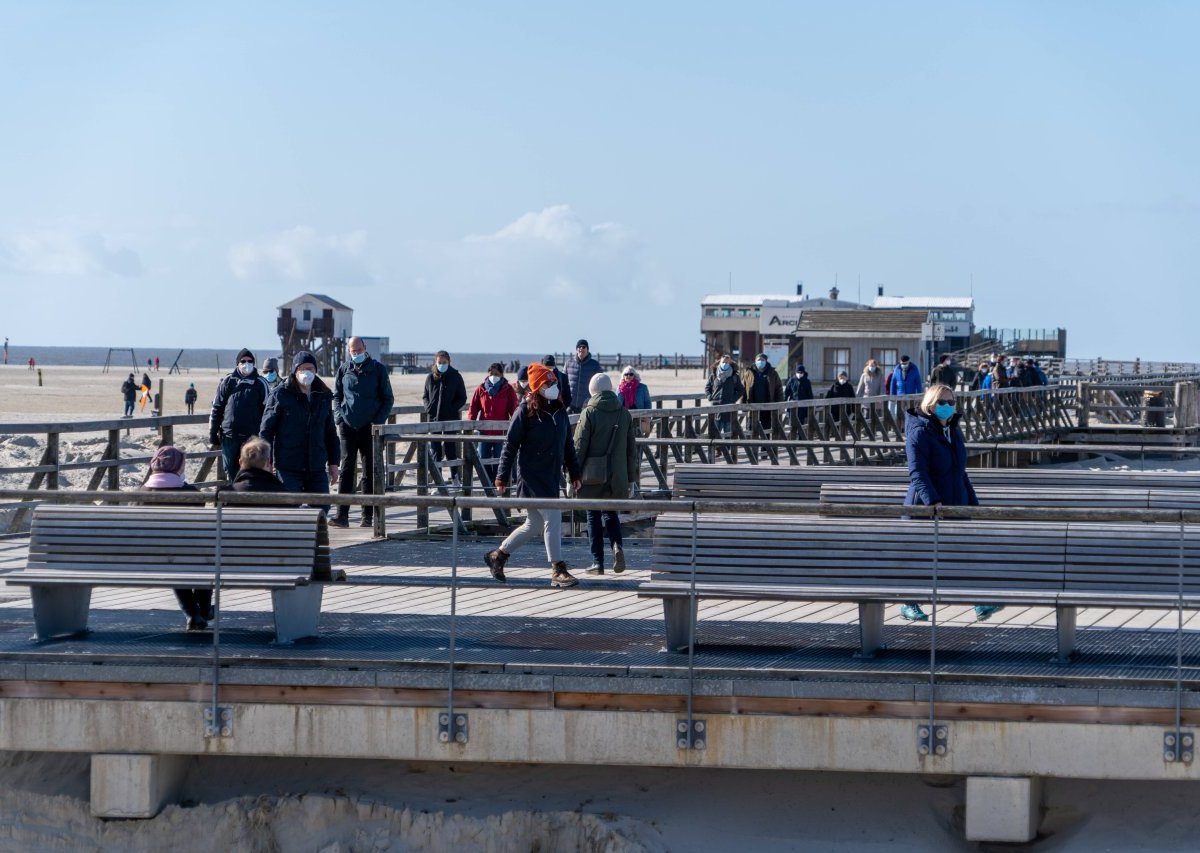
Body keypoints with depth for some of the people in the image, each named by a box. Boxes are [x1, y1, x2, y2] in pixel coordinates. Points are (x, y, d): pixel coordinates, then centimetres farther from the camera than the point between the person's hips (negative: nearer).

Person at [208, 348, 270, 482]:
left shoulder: (260, 383, 4)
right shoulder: (227, 382, 7)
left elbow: (267, 410, 2)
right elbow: (216, 409, 7)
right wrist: (213, 434, 3)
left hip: (252, 436, -2)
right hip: (229, 436, 2)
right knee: (231, 471, 7)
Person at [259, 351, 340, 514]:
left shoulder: (324, 397, 12)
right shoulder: (280, 396, -2)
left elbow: (330, 432, 19)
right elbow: (266, 430, -2)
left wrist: (333, 462, 15)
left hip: (317, 469, 4)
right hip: (288, 468, -4)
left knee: (322, 508, 2)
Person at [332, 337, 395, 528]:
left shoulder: (378, 370, 1)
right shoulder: (343, 370, 8)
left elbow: (388, 399, 4)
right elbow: (337, 396, 17)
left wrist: (379, 420, -8)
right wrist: (339, 417, 0)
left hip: (370, 428, -1)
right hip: (348, 427, 1)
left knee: (370, 473, 5)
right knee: (346, 470, -7)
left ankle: (368, 516, 11)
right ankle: (341, 515, -11)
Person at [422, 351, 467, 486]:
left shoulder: (455, 377, 0)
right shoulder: (431, 377, 7)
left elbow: (462, 398, 1)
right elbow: (425, 396, 14)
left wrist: (453, 408, -15)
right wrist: (428, 407, -6)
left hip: (451, 419, -3)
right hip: (434, 419, 3)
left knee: (450, 450, -1)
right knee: (436, 451, 3)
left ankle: (455, 478, 8)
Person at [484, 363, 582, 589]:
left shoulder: (560, 410, 10)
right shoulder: (525, 411, -10)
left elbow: (568, 444, 17)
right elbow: (510, 445, -9)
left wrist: (574, 473, 15)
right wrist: (502, 477, -11)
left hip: (552, 477, 8)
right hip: (531, 475, -8)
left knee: (534, 525, 14)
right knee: (552, 518, -12)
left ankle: (497, 556, 29)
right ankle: (558, 570, -5)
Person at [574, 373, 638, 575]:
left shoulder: (589, 413, -9)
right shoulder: (624, 413, 5)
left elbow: (579, 447, -9)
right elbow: (631, 448, 9)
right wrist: (631, 476, 17)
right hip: (617, 475, 4)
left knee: (593, 517, 5)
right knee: (610, 512, 17)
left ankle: (597, 562, 5)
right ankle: (617, 546, -8)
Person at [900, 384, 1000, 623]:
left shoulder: (954, 431, 13)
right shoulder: (919, 433, -13)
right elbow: (917, 473, -24)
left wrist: (973, 502, 21)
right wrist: (933, 502, -36)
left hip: (956, 507, 7)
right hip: (925, 509, -7)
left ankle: (980, 604, -3)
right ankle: (909, 605, 18)